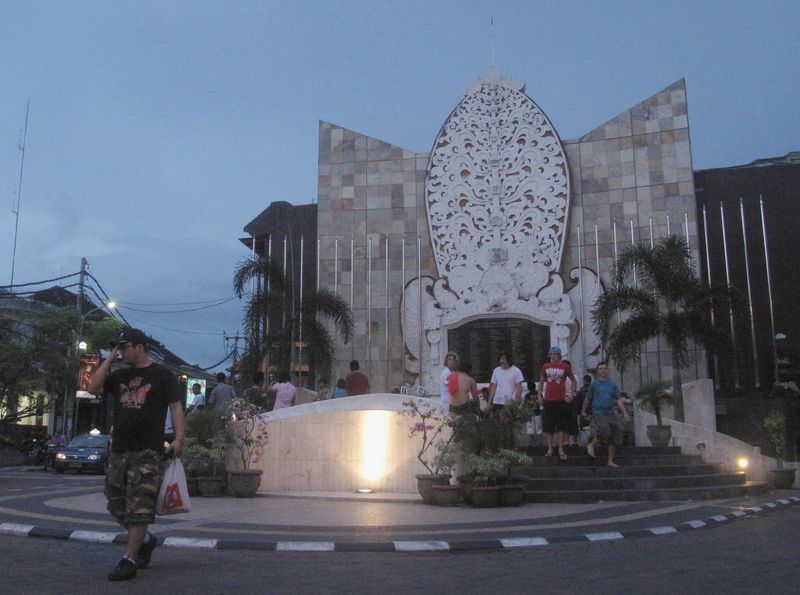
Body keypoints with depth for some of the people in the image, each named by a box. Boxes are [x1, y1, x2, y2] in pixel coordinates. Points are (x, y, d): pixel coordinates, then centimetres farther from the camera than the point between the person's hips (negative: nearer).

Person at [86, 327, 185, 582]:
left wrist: (179, 438, -18)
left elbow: (175, 406, -6)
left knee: (139, 507, -9)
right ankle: (145, 540, 30)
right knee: (117, 504, 11)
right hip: (118, 450, 7)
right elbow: (93, 387, 4)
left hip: (147, 452, -7)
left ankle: (129, 561, -6)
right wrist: (109, 359, 4)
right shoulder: (120, 375, 16)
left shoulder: (162, 374, -1)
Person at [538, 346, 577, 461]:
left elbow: (574, 381, 8)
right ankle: (550, 449, 13)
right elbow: (541, 381, 16)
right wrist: (539, 395, 7)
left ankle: (561, 450, 7)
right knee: (548, 426, 4)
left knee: (561, 426, 1)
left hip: (561, 400, -2)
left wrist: (571, 394, -2)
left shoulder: (565, 367, 1)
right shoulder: (545, 367, 7)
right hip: (548, 400, 2)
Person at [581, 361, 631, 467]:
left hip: (610, 413, 4)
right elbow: (587, 399, 11)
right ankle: (592, 445, 0)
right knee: (604, 430, -27)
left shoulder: (613, 384, 12)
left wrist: (625, 413, -1)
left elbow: (619, 400, 9)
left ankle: (610, 461, 10)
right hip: (598, 413, -4)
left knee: (616, 434, 0)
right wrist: (583, 411, 15)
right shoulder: (594, 384, 5)